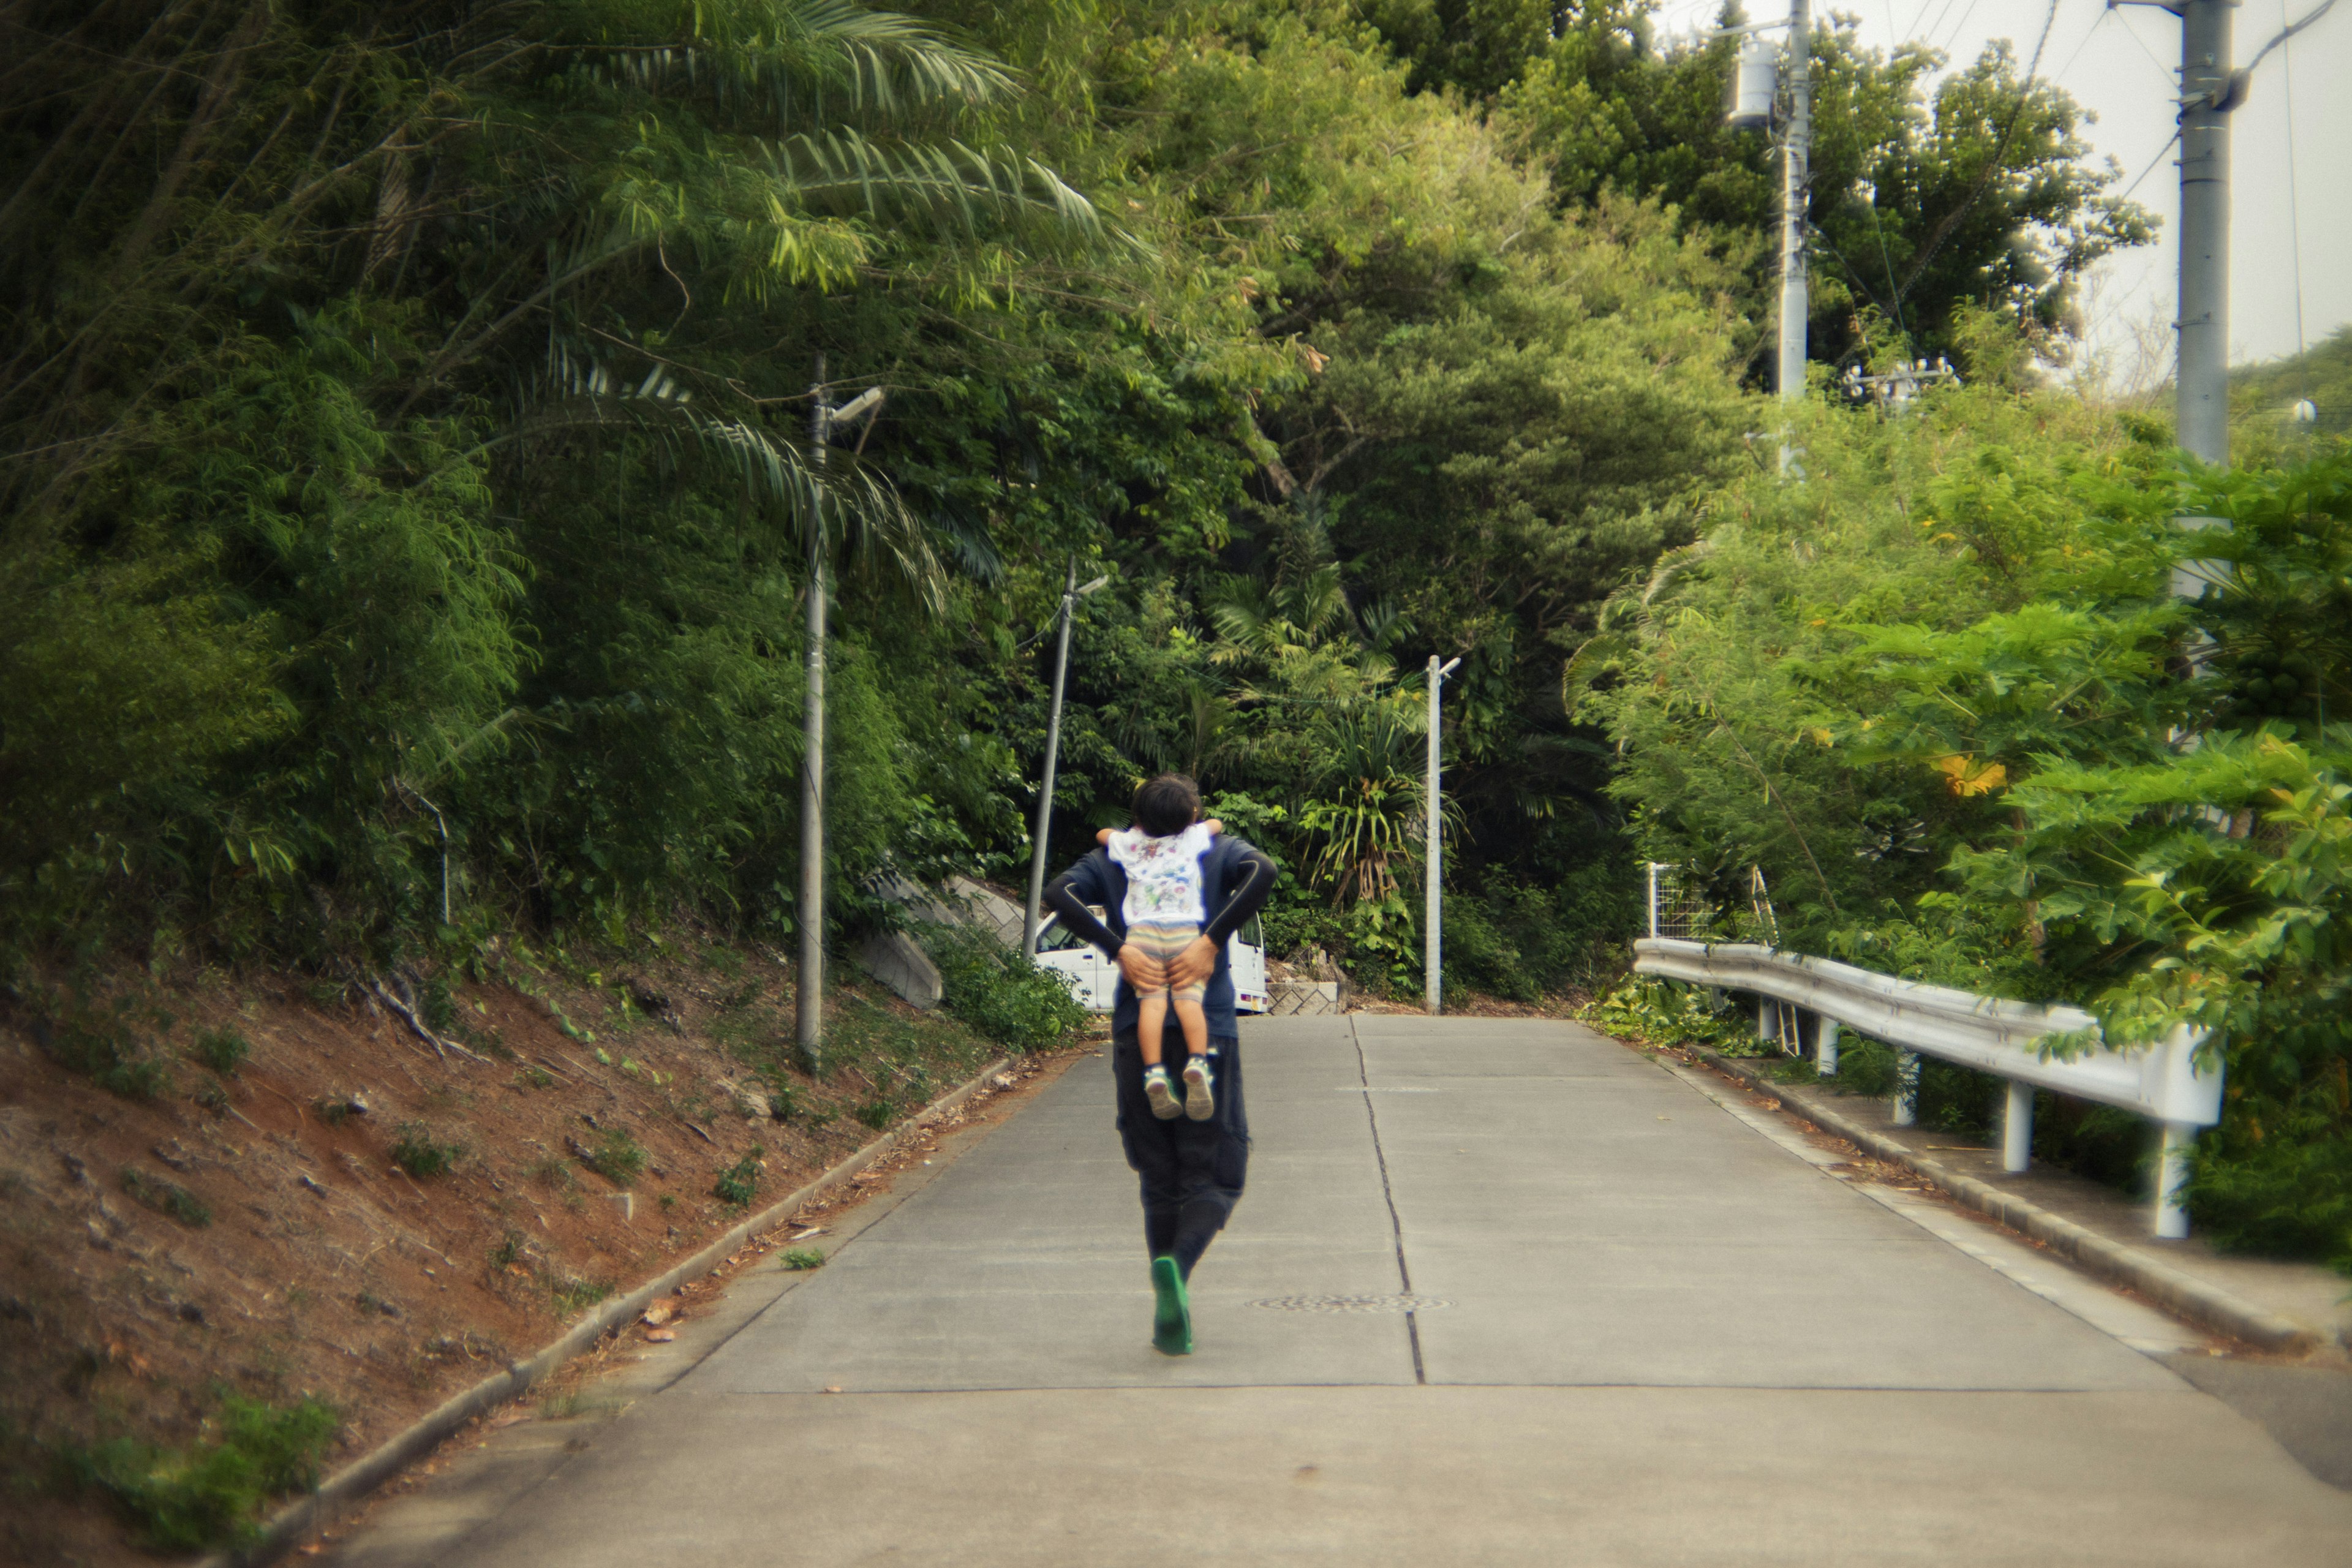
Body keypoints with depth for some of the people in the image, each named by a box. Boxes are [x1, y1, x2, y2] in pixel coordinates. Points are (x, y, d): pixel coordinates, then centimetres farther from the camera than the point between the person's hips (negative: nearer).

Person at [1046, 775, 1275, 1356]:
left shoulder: (1114, 860, 11)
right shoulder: (1220, 852, 7)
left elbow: (1060, 893, -8)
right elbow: (1262, 871, -15)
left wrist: (1118, 949, -13)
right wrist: (1211, 941, -17)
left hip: (1136, 1038, 2)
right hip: (1207, 1036, -2)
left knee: (1159, 1181, 13)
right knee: (1216, 1177, 3)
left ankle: (1170, 1317, 12)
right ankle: (1176, 1265, -26)